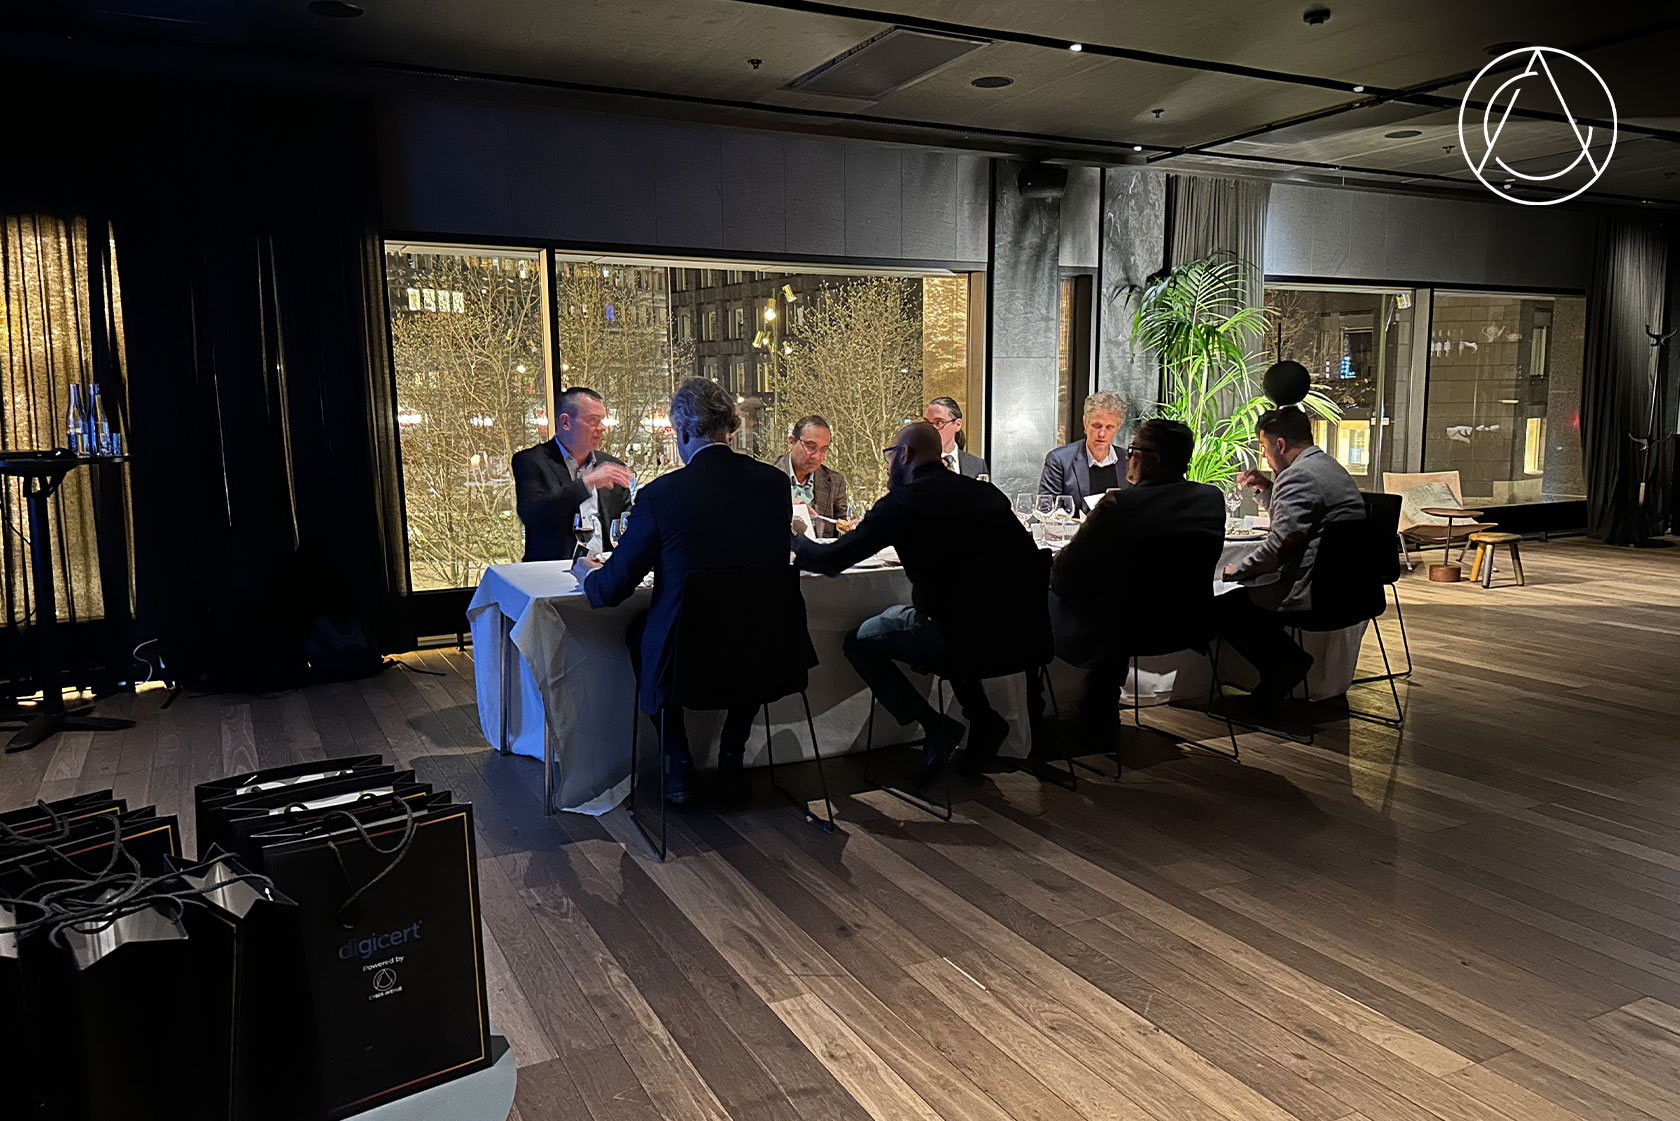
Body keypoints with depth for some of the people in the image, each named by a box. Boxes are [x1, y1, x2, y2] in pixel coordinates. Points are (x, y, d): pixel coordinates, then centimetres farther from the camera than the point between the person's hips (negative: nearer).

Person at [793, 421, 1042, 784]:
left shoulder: (905, 501, -6)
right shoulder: (985, 492, 11)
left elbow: (830, 560, -2)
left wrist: (794, 540, 19)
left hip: (970, 634, -7)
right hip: (1020, 629, 7)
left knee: (858, 641, 13)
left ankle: (935, 726, 6)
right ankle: (982, 718, 26)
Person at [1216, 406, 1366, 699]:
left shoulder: (1298, 475, -17)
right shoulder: (1330, 466, 18)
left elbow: (1280, 545, -24)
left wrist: (1237, 571, -11)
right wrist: (1269, 489, 19)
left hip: (1313, 593, -11)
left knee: (1221, 606, -7)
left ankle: (1283, 660, -8)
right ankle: (1285, 663, 21)